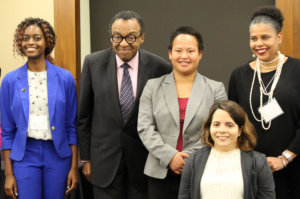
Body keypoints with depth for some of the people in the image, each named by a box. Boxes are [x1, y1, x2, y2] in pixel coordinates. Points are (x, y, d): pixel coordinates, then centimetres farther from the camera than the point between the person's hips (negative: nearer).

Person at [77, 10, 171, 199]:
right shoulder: (93, 63, -5)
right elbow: (84, 114, 2)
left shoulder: (160, 67, -8)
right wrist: (86, 158, 3)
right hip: (105, 158, 1)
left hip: (144, 158, 0)